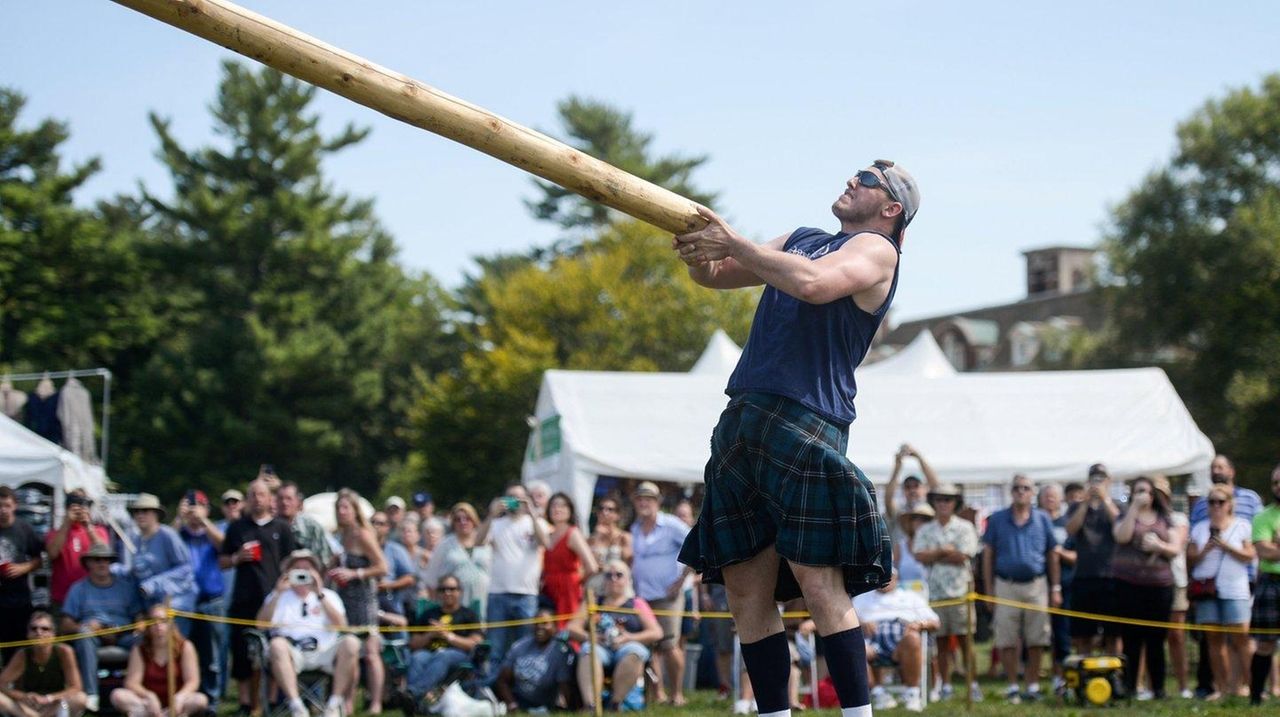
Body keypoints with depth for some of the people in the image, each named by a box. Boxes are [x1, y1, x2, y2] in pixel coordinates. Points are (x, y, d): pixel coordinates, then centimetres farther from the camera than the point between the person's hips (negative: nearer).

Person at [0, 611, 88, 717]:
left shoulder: (63, 652, -14)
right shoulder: (22, 655, -11)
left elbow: (76, 688, -17)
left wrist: (48, 698, -31)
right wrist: (23, 696, -30)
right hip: (27, 707, 1)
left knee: (81, 699, -32)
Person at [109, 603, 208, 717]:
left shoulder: (185, 647, -2)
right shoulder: (139, 650, 1)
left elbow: (192, 681, -9)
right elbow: (132, 683, -9)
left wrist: (180, 697, -31)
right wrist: (149, 696, -30)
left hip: (174, 703, 0)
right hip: (147, 703, 0)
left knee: (201, 700, -32)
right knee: (118, 695, -26)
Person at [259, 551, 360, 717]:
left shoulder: (329, 595, 23)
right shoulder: (278, 596, 23)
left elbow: (340, 625, 4)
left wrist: (320, 595, -3)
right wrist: (278, 593, -1)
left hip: (325, 652, 1)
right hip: (293, 653, -1)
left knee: (351, 642, -29)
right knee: (277, 644, -34)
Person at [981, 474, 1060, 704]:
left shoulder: (1042, 520, 7)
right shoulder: (997, 520, 5)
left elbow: (1052, 555, 9)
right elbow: (988, 555, 6)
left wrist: (1056, 588, 5)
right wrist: (989, 589, 1)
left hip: (1036, 584, 1)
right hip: (1006, 585, -1)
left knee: (1036, 641, 3)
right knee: (1007, 641, -1)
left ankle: (1033, 686, 12)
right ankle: (1012, 687, 8)